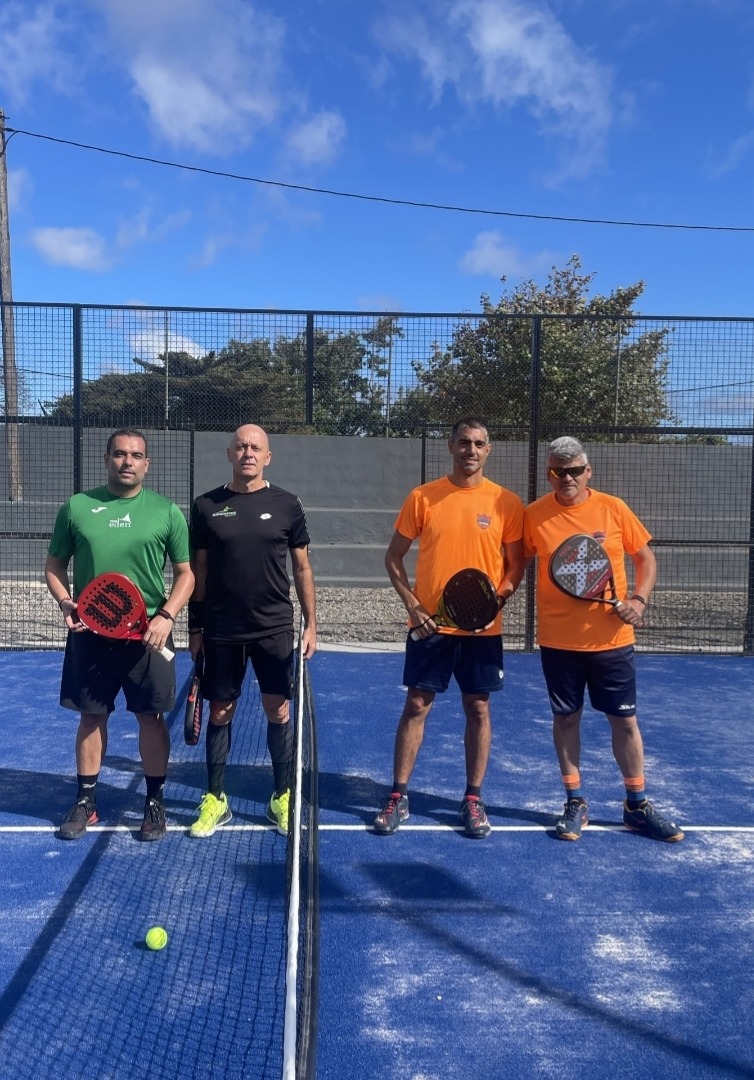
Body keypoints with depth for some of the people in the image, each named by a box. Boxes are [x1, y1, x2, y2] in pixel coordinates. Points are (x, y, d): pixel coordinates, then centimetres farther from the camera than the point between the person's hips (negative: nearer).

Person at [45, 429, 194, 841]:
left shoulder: (167, 511, 0)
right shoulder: (76, 507, 3)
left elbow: (186, 572, 2)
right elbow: (54, 566, 9)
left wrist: (166, 615, -12)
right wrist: (65, 601, -10)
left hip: (147, 634, -1)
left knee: (151, 716, 7)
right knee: (91, 716, 11)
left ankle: (155, 802, 22)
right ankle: (86, 800, 26)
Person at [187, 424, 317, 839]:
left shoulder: (286, 505, 1)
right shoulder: (206, 506, 1)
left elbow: (302, 568, 5)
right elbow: (197, 571, 6)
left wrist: (311, 624, 2)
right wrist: (195, 627, 4)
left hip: (274, 628, 0)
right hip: (220, 630, 1)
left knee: (278, 712, 5)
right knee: (219, 713, 8)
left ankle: (282, 798, 21)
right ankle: (215, 800, 23)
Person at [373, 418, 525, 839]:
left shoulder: (507, 502, 0)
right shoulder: (422, 497, 0)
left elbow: (516, 564, 4)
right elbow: (394, 556, 5)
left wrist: (497, 599, -13)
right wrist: (411, 603, -7)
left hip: (483, 628, 0)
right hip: (430, 625, 0)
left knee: (478, 709, 8)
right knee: (416, 706, 4)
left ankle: (473, 799, 22)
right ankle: (399, 797, 16)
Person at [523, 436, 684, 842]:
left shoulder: (613, 509, -3)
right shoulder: (534, 515, -3)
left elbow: (645, 558, 5)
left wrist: (639, 599, -10)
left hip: (611, 638, 0)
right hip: (558, 640, 0)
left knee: (625, 720, 9)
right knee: (566, 718, 9)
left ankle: (637, 805, 25)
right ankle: (575, 803, 25)